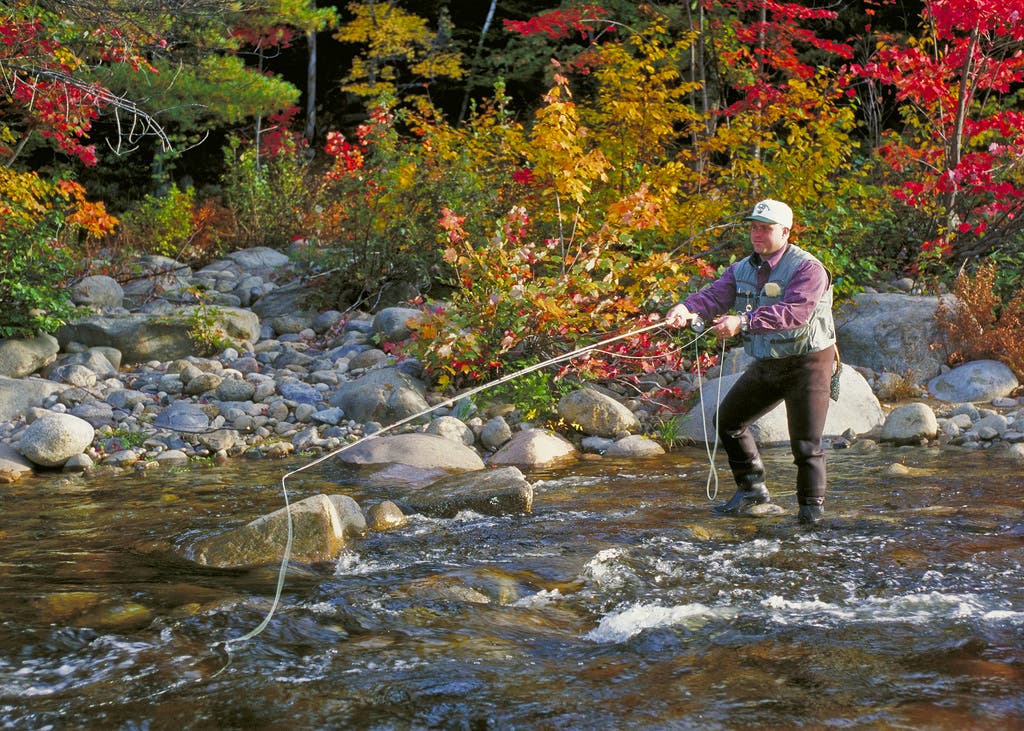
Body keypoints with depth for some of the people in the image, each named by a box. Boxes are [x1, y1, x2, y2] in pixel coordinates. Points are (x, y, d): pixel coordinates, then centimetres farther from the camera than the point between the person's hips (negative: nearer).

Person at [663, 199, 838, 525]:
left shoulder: (807, 269, -18)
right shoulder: (742, 270, 4)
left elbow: (795, 311, -33)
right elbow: (715, 295, -11)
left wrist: (744, 321, -42)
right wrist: (686, 308, -34)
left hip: (807, 363, -7)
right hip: (765, 364, 7)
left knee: (806, 441, -8)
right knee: (728, 419, 12)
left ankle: (812, 505, 11)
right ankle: (752, 488, 27)